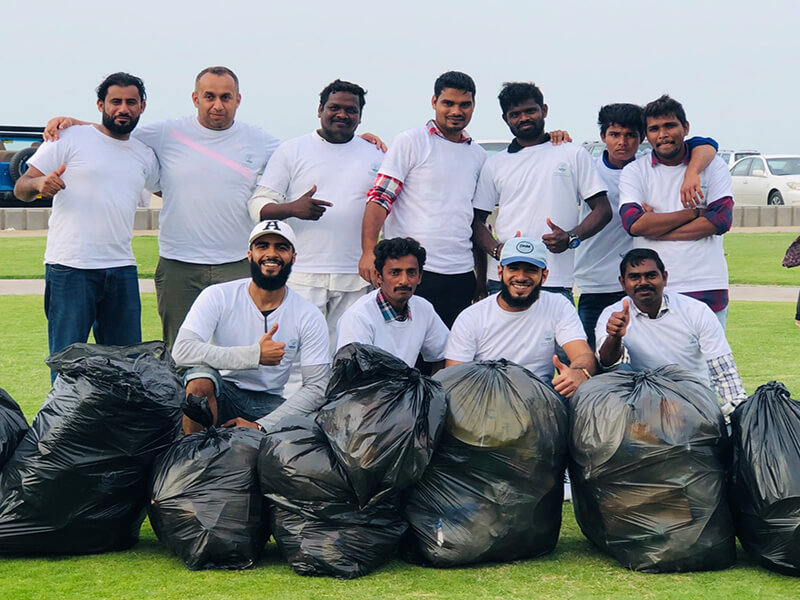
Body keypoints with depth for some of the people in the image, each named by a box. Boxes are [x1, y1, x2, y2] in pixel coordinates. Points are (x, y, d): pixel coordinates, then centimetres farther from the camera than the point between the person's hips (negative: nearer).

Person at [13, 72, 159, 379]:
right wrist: (39, 183, -22)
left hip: (122, 269, 5)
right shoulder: (70, 138, 1)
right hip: (70, 269, -5)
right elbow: (21, 188, 0)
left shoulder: (145, 155, 16)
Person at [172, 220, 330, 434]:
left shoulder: (310, 317, -4)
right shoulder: (218, 296, -8)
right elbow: (182, 351, -23)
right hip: (220, 395, -2)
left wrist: (260, 426, -20)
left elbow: (317, 387, -8)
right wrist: (256, 355, -28)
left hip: (268, 404, 2)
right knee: (201, 377, -35)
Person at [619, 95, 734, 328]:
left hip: (708, 289, 0)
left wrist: (657, 227, -7)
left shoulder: (712, 165, 8)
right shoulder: (634, 171, 7)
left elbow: (721, 219, -5)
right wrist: (693, 213, -7)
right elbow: (634, 223, -8)